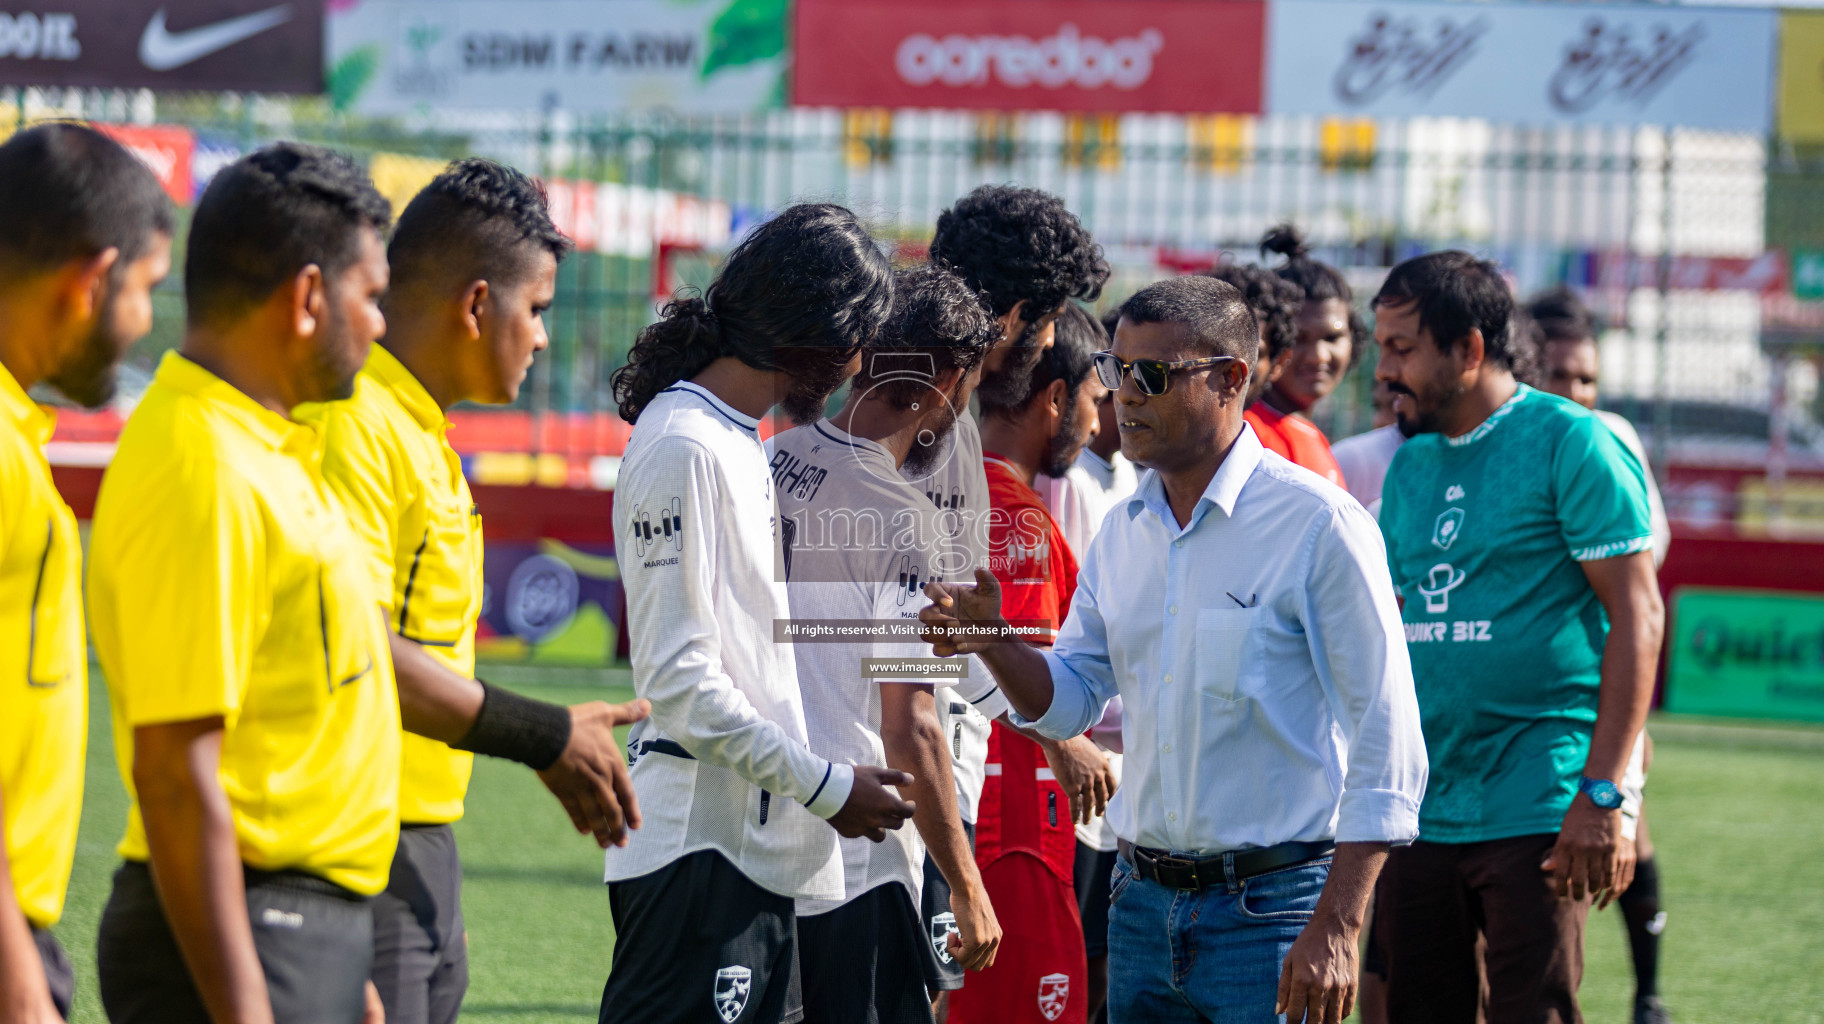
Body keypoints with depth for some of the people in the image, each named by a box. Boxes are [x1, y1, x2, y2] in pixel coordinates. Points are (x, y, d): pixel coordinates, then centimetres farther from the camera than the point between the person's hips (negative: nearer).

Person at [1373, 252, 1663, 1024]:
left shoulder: (1572, 444, -7)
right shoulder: (1410, 463, 15)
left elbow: (1636, 615, -12)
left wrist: (1601, 794, -19)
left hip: (1536, 814, -7)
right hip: (1420, 811, 7)